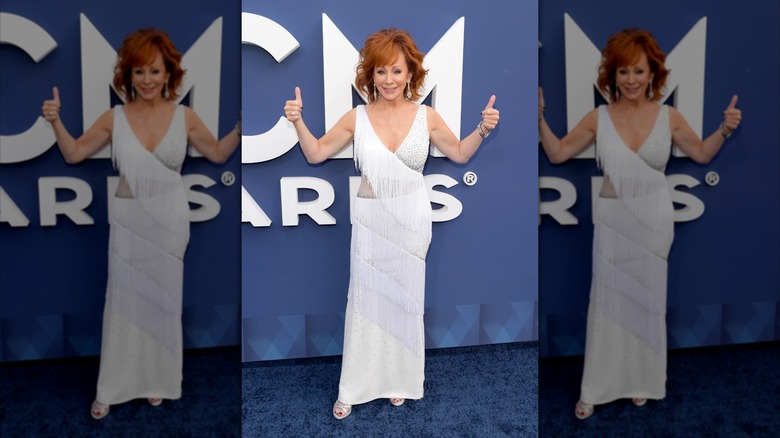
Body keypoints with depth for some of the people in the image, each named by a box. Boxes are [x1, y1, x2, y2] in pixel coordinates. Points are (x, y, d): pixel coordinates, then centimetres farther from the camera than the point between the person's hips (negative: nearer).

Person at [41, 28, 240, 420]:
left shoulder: (184, 117, -3)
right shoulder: (114, 118, -2)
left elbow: (219, 153, 8)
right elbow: (73, 154, 5)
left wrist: (242, 126, -6)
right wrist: (56, 121, -10)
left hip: (169, 221, 0)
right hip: (127, 221, 1)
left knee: (162, 301, 11)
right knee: (123, 301, 7)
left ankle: (156, 380, 29)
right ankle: (111, 387, 22)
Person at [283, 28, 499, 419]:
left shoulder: (426, 116, -3)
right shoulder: (356, 117, -3)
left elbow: (459, 154, 10)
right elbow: (316, 154, 3)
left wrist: (482, 130, -6)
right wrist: (298, 122, -12)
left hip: (410, 221, 0)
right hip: (370, 221, 0)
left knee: (404, 300, 12)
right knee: (365, 301, 8)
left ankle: (398, 380, 33)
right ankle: (354, 387, 23)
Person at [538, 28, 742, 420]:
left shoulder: (669, 117, -1)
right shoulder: (598, 118, -3)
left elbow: (702, 153, 12)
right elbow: (557, 153, 1)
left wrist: (725, 130, -4)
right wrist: (539, 119, -11)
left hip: (653, 221, 0)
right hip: (611, 220, 0)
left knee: (646, 300, 11)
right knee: (607, 301, 5)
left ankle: (640, 380, 30)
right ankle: (595, 387, 17)